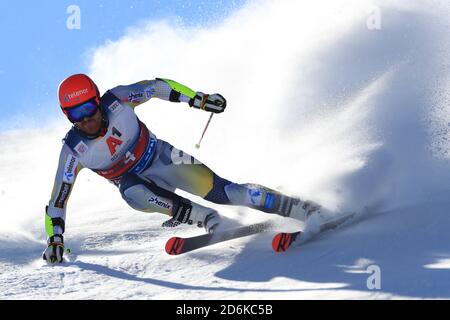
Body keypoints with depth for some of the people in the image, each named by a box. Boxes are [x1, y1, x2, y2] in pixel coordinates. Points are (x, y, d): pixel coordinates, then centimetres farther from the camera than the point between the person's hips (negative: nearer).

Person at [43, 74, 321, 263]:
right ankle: (209, 220, -28)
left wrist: (199, 99, -8)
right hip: (135, 180, 0)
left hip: (163, 158, 0)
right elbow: (58, 199, -12)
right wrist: (55, 239, -19)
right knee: (133, 194, -37)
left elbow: (156, 87, -5)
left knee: (221, 192, -18)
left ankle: (301, 209, -13)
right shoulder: (74, 150, -19)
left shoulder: (116, 100, -21)